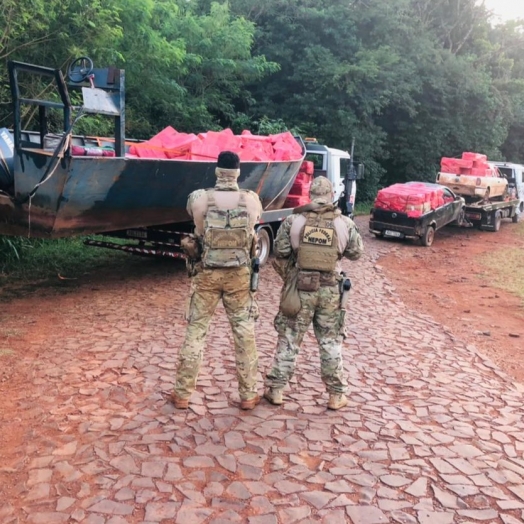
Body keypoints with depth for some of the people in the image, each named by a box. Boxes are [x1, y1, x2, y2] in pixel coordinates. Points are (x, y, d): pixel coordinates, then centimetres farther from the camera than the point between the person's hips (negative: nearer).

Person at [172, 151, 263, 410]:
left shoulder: (198, 198, -9)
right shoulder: (252, 200, -6)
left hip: (207, 274, 0)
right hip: (239, 275, 0)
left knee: (196, 331, 10)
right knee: (245, 333, 11)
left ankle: (182, 394, 18)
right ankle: (248, 395, 19)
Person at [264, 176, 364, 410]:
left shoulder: (294, 220, -6)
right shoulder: (344, 223, -4)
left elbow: (280, 251, -4)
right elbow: (356, 253, 5)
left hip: (300, 287, 0)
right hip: (330, 290, 1)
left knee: (289, 340, 10)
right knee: (331, 343, 12)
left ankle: (275, 390, 17)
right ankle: (336, 395, 20)